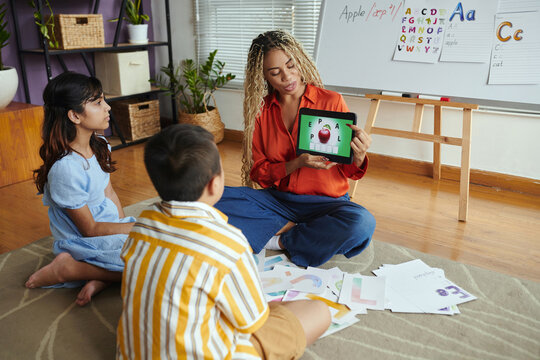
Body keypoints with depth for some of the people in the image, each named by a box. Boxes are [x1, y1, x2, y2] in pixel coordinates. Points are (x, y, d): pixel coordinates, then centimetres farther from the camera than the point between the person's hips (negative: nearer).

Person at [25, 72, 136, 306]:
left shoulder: (99, 146, 0)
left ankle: (102, 277, -9)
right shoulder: (65, 169, -25)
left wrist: (124, 229, -8)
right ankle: (67, 268, -9)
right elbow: (89, 229, -18)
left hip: (109, 227, 8)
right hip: (84, 242, -8)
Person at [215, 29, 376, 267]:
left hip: (325, 202, -1)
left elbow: (349, 172, -2)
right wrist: (297, 163, -18)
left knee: (362, 223, -34)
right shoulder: (260, 109, 3)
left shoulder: (331, 101, -4)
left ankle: (279, 241, -15)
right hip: (276, 200, 2)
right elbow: (258, 172, 0)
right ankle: (292, 229, -11)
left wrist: (358, 156, -26)